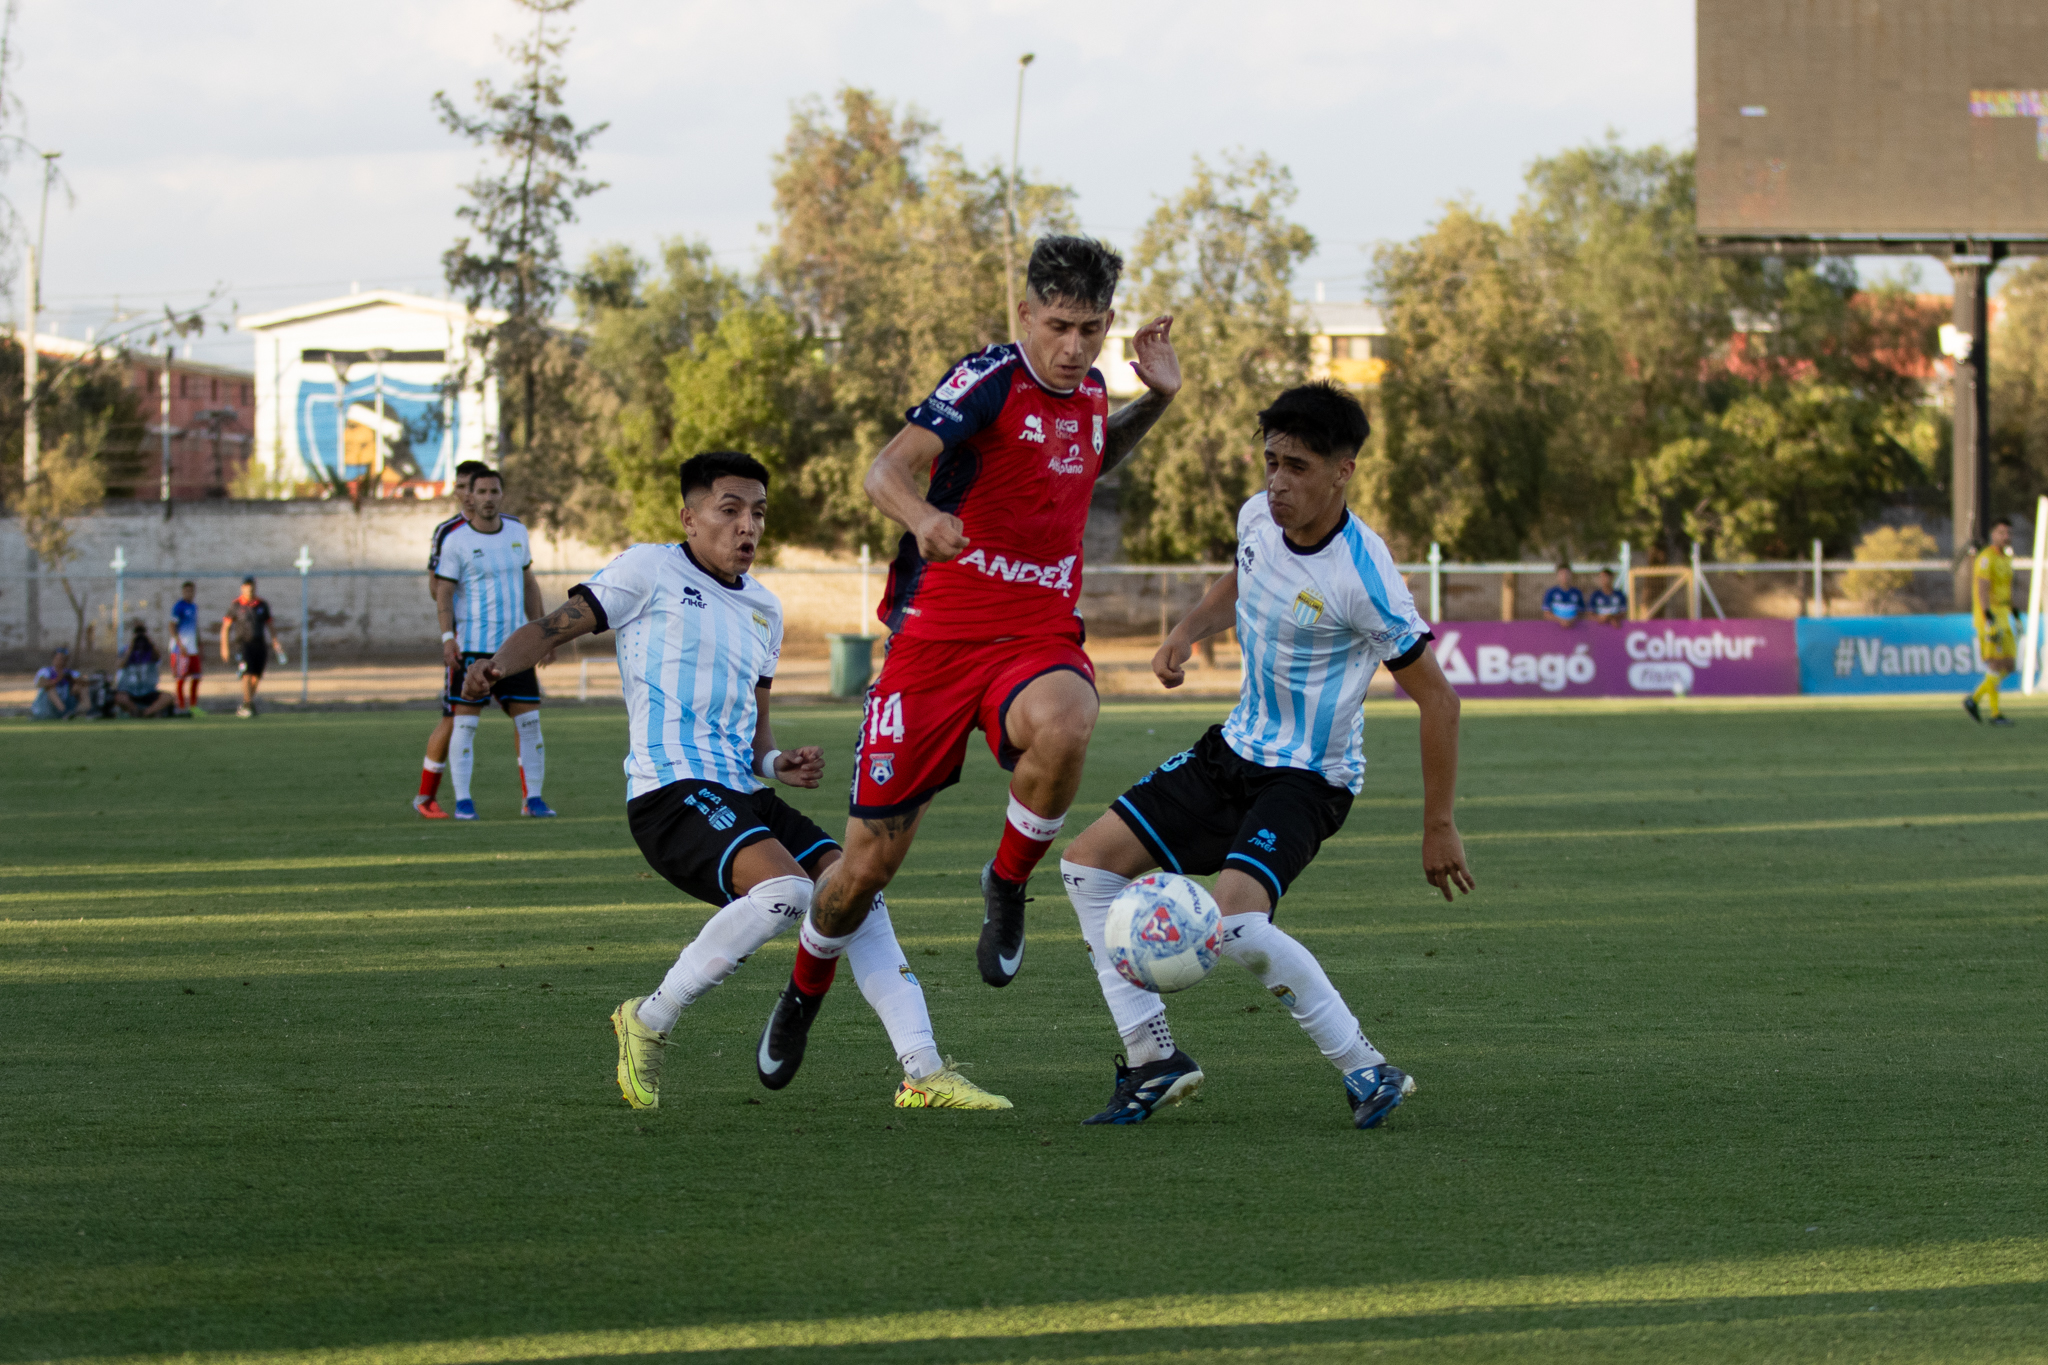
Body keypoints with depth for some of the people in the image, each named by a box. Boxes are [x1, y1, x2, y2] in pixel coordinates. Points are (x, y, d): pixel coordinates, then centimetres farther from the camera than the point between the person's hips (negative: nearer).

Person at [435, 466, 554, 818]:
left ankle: (533, 798, 6)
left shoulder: (517, 532, 10)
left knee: (529, 720, 0)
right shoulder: (456, 540, -5)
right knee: (464, 722, -3)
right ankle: (462, 800, 4)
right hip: (471, 645, -4)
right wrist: (447, 637, -17)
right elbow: (443, 591, -5)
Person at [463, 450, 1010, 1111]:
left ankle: (923, 1073, -6)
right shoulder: (650, 571, 2)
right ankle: (650, 1021, -14)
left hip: (742, 797, 8)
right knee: (785, 886, -29)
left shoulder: (764, 609, 22)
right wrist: (497, 663, -21)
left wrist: (777, 762, 9)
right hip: (670, 791, -8)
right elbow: (553, 628, 0)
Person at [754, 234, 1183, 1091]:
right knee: (869, 861, 1)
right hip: (937, 636, -3)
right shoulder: (991, 379, -12)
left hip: (1038, 639, 3)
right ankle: (803, 995, 32)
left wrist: (1157, 400, 14)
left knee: (1063, 725, -36)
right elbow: (887, 471, -27)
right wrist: (925, 517, -50)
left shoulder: (1088, 390, 7)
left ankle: (1007, 885, -9)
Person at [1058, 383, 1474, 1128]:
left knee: (1239, 922, -30)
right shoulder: (1258, 516, -4)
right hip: (1234, 750, 8)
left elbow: (1437, 701, -17)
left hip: (1309, 778, -8)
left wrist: (1439, 829, -13)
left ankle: (1367, 1072, -15)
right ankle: (1153, 1059, 6)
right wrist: (1188, 631, 2)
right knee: (1087, 863, 1)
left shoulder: (1362, 577, -25)